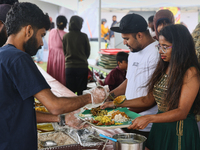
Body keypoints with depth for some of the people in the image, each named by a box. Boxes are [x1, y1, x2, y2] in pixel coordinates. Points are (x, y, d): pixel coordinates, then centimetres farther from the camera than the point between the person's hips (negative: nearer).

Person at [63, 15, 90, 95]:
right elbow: (88, 51, 4)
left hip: (69, 66, 1)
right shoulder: (84, 36, -7)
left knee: (70, 91, 6)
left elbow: (64, 51, 9)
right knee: (81, 91, 6)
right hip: (82, 66, -1)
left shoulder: (66, 36, -3)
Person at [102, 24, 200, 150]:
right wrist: (119, 104, 8)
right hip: (159, 128, 7)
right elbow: (149, 100, 14)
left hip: (181, 132, -6)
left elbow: (182, 112, -20)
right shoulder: (163, 68, 10)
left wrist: (149, 118, -30)